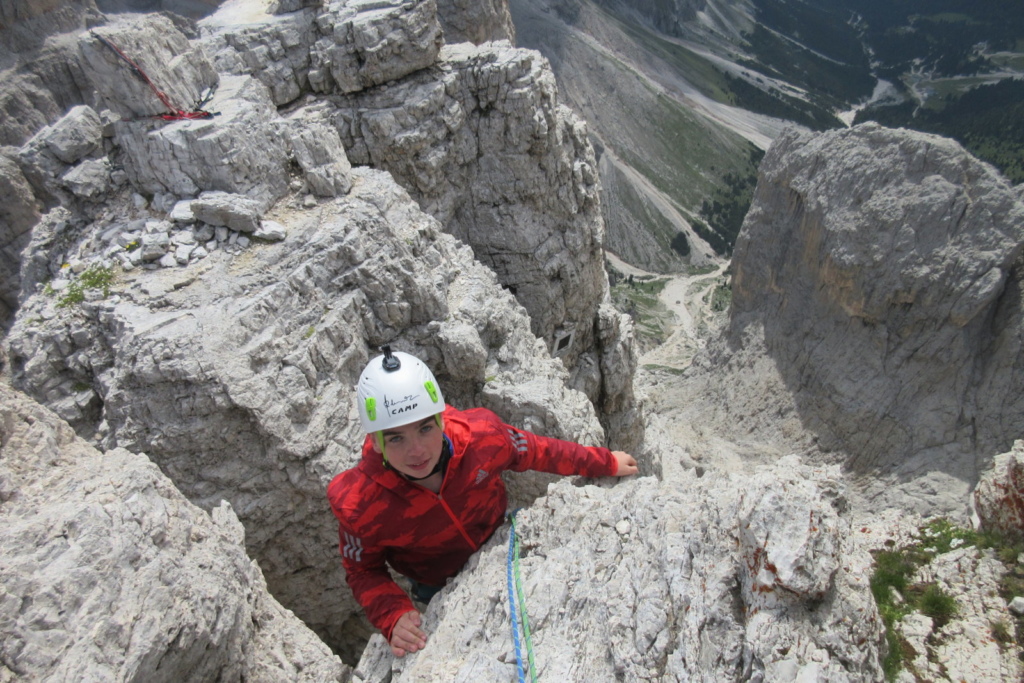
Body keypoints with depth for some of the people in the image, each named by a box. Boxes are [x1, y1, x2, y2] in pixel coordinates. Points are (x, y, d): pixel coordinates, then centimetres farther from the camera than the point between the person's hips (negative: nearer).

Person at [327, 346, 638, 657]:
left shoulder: (481, 435, -37)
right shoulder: (359, 506, -38)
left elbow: (542, 452, -16)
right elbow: (363, 571, -17)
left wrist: (606, 462, -4)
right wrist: (393, 618, -34)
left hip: (499, 544, 1)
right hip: (438, 586, -1)